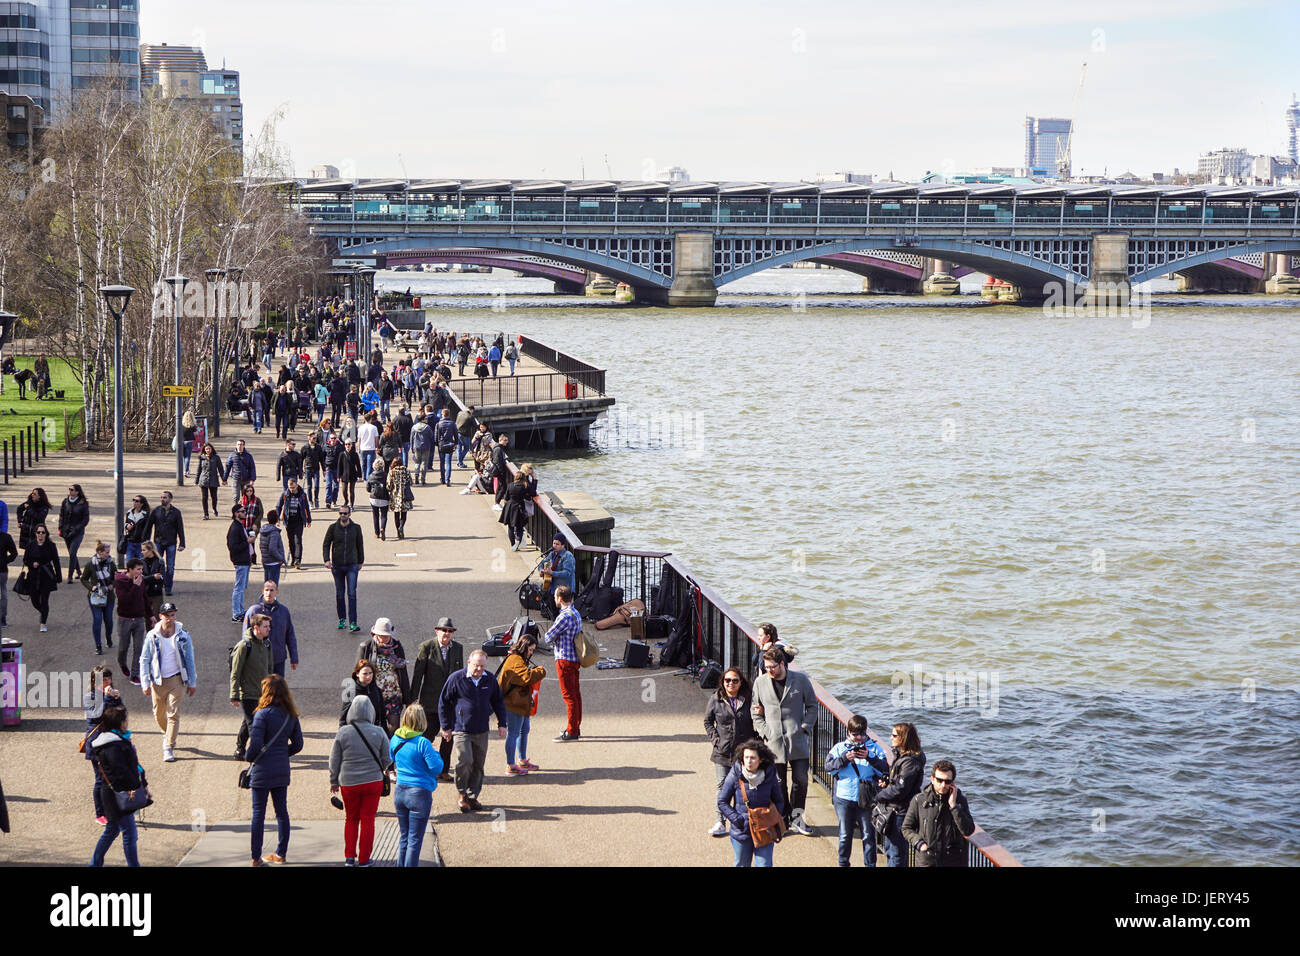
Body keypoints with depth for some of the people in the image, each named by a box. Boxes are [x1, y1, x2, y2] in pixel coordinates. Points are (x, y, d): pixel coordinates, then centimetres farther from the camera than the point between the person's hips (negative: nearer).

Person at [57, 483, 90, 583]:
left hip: (78, 533, -5)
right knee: (71, 553, 13)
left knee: (72, 553, -15)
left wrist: (76, 529, -13)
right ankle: (78, 572, 33)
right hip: (66, 532, 5)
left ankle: (70, 576, -12)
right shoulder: (65, 502, 5)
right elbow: (61, 516, 12)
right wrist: (60, 529, 2)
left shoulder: (83, 504, -7)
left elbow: (86, 519, -5)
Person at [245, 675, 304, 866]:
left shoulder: (263, 714, -15)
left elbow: (255, 744, -18)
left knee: (258, 813, 1)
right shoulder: (291, 716, 4)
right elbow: (298, 744, 8)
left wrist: (249, 757, 1)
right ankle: (281, 853, 21)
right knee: (282, 811, 14)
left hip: (262, 771, -5)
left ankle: (256, 857, 2)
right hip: (282, 771, 5)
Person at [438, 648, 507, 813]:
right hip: (461, 730, -4)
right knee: (465, 762, -17)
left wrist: (502, 724, 13)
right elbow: (443, 703, 1)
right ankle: (462, 795, 3)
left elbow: (498, 702, 19)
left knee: (479, 766, 6)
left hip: (481, 731, 4)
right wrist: (446, 727, 0)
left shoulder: (490, 680, 6)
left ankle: (472, 797, 19)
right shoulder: (456, 679, -6)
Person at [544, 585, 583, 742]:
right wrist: (557, 636, 5)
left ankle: (571, 731, -2)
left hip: (565, 659, -9)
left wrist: (550, 632, 6)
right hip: (575, 658, 9)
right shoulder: (576, 613, 10)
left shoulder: (564, 617, -20)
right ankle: (576, 728, 23)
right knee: (575, 692, 15)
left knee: (568, 695, -5)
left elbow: (548, 638, -16)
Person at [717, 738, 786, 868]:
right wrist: (737, 819, -13)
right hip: (741, 832, 0)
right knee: (742, 864, 14)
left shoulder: (770, 776, -7)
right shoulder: (735, 775, -11)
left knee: (764, 864, -4)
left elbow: (779, 801, 7)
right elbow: (722, 802, -3)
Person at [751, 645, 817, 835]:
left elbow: (812, 705, 8)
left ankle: (796, 818, 13)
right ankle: (783, 820, 15)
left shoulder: (800, 679, -2)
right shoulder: (760, 683, 2)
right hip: (774, 741, 1)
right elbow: (755, 712, 10)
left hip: (798, 740, -1)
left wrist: (805, 727, -3)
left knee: (801, 779, -1)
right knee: (778, 783, 3)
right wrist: (765, 732, -2)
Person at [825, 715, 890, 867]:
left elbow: (885, 770, -4)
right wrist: (845, 758, -19)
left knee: (868, 834, 3)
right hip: (844, 798, 1)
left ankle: (870, 864, 13)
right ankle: (843, 863, 24)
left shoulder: (873, 747, 2)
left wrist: (870, 758, -17)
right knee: (845, 834, 11)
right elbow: (829, 768, -5)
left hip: (866, 799, -1)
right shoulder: (840, 748, 4)